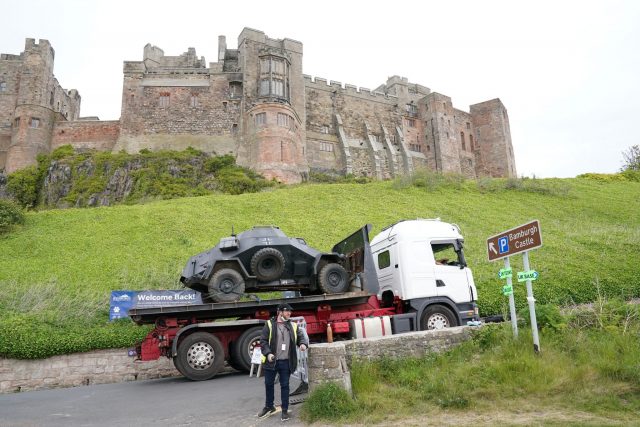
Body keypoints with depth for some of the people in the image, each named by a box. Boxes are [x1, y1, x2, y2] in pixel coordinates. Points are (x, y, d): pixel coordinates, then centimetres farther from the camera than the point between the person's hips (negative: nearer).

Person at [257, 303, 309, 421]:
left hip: (286, 362, 1)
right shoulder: (269, 324, -4)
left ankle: (285, 410, 20)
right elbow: (263, 341, -5)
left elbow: (301, 337, 12)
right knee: (268, 384, 13)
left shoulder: (293, 326, 6)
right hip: (271, 360, -1)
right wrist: (268, 353, -17)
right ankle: (269, 407, 34)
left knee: (285, 385, 8)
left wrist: (303, 344, -11)